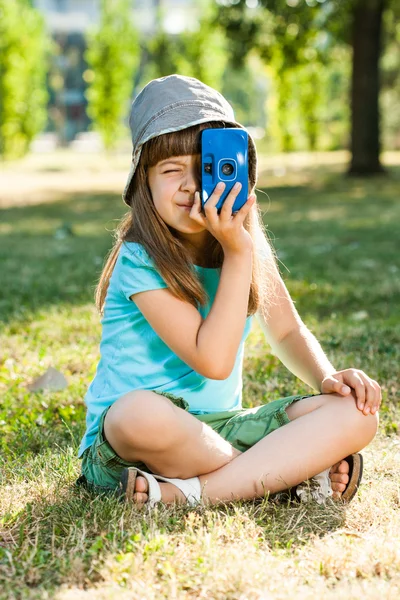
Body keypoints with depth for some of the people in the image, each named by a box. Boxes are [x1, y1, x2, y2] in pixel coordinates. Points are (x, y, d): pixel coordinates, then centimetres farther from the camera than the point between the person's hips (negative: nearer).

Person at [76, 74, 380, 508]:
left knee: (356, 411, -14)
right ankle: (291, 469, -18)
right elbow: (213, 361, -22)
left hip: (224, 429, 6)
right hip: (124, 444, -5)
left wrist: (327, 378, -7)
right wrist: (238, 255, -23)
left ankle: (186, 493, -22)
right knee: (139, 412, -41)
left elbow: (288, 333, 13)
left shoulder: (250, 245, 2)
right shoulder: (141, 261, -16)